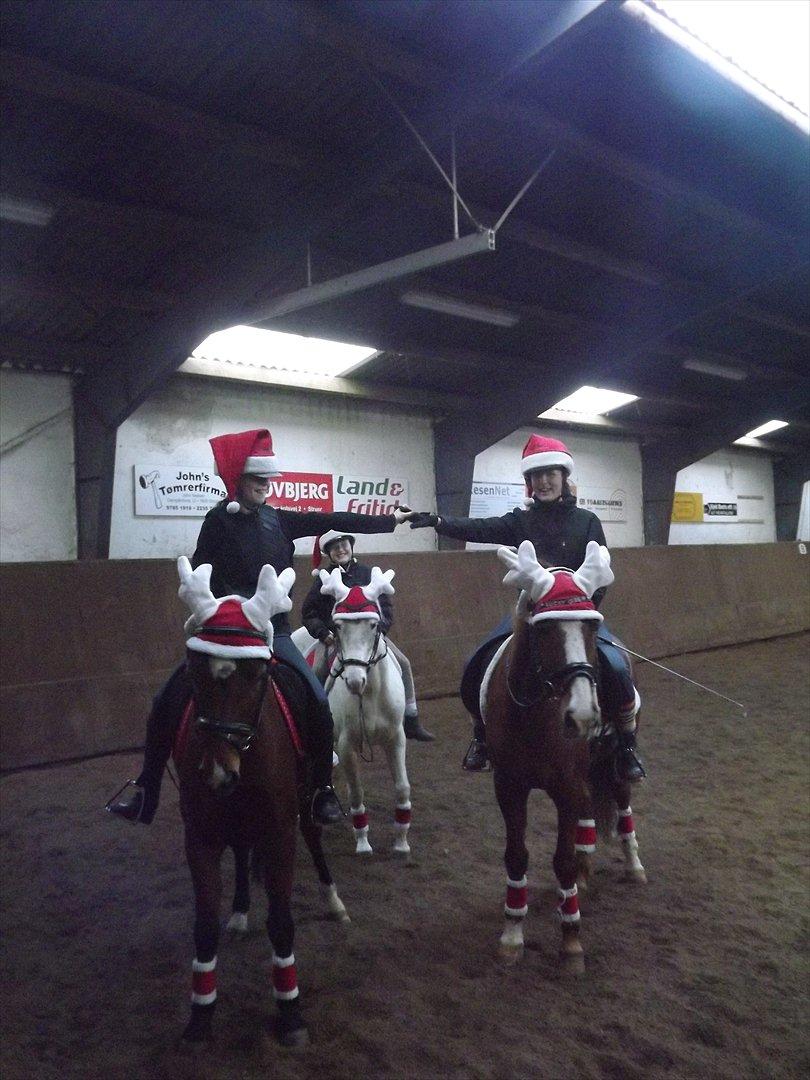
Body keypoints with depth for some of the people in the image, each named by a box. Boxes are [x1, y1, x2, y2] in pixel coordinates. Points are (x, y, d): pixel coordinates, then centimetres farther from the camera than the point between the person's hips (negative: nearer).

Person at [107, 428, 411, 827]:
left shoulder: (278, 520, 4)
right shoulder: (218, 521, -3)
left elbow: (334, 521, 5)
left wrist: (391, 520, 7)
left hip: (274, 631, 2)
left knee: (318, 701, -13)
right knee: (168, 702, -7)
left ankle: (323, 789, 5)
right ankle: (146, 790, 12)